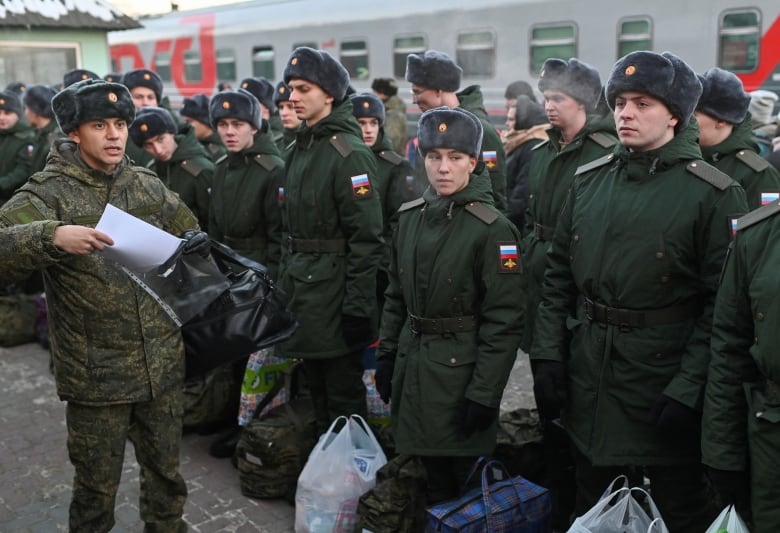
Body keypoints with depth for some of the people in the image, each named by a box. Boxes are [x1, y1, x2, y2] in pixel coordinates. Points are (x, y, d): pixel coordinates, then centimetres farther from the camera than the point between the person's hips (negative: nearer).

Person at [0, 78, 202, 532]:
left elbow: (191, 237, 19)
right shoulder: (49, 193, -8)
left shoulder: (149, 185, 6)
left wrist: (196, 242, -3)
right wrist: (52, 237, -39)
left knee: (166, 472, 18)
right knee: (97, 485, 13)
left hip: (163, 363, 4)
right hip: (95, 374, -4)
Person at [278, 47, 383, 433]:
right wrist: (284, 278, 17)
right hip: (300, 285, 9)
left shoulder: (349, 153, -15)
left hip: (334, 290, -9)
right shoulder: (299, 149, 12)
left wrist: (358, 307, -20)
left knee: (343, 398, 3)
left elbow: (366, 238, -18)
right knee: (317, 391, 19)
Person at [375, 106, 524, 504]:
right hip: (411, 363, 6)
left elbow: (503, 320, -15)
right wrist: (386, 355, 10)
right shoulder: (411, 216, 5)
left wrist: (484, 394, -17)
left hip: (460, 368, -6)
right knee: (425, 477, 17)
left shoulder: (493, 229, -14)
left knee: (463, 484, 6)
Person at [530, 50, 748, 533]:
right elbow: (559, 276, 8)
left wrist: (687, 390, -18)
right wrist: (547, 357, 1)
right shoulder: (589, 181, 5)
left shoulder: (714, 195, -11)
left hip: (662, 380, -4)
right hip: (588, 388, 5)